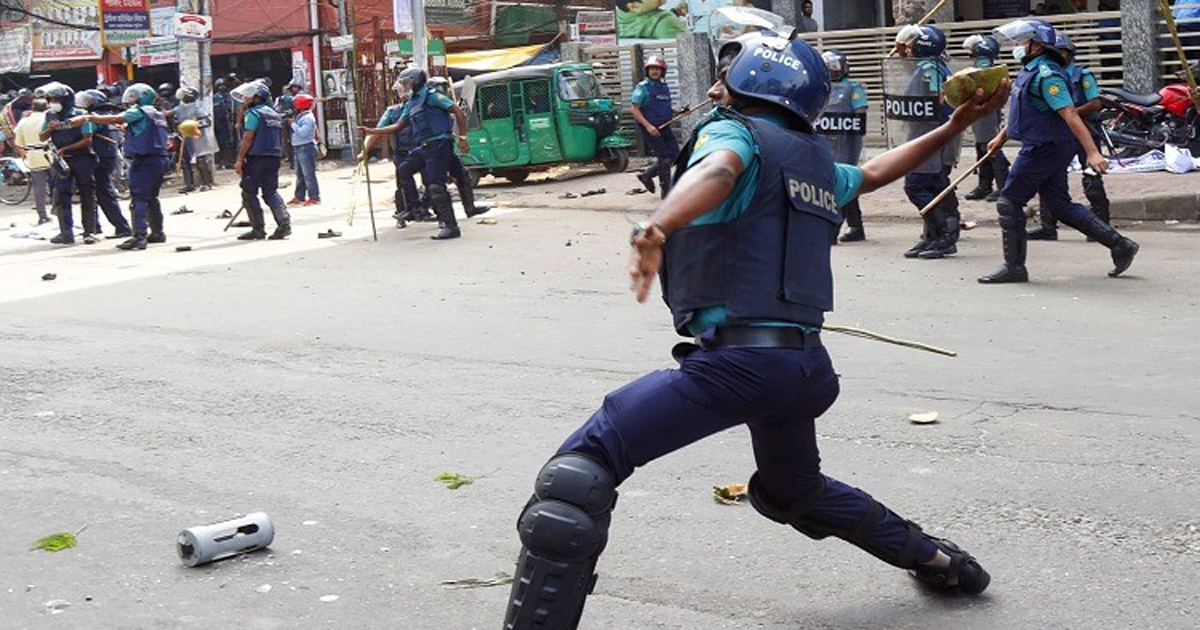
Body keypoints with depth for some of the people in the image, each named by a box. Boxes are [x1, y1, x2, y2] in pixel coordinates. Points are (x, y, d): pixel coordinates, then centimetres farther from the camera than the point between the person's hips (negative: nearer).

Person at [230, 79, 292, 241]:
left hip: (256, 158, -8)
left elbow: (248, 138, -14)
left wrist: (239, 160, -13)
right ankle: (284, 222, -9)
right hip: (274, 158, 8)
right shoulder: (275, 114, 17)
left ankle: (258, 229, -1)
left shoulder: (253, 113, -8)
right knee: (271, 192, 9)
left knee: (249, 194, 1)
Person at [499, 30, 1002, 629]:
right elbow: (873, 172, 38)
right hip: (808, 363, 9)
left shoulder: (732, 131, -2)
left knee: (576, 473, -13)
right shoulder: (816, 162, 19)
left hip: (740, 359, -9)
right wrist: (949, 129, 52)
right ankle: (934, 556, 47)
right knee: (793, 492, 36)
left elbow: (716, 173, -25)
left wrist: (655, 229, -45)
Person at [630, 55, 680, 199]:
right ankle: (665, 191, 4)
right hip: (650, 129, -7)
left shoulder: (664, 87, 12)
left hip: (664, 127, 7)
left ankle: (647, 174, 21)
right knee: (664, 157, -7)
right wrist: (648, 126, -21)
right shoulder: (643, 87, -8)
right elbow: (634, 108, -14)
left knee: (674, 154, 6)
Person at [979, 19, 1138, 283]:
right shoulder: (1031, 70, 13)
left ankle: (1014, 267, 4)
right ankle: (1120, 245, 14)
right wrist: (1002, 136, 33)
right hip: (1049, 149, 10)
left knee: (1009, 202, -3)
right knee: (1060, 205, 12)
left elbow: (1071, 116, -25)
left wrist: (1092, 152, -29)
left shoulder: (1046, 75, -19)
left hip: (1044, 149, -10)